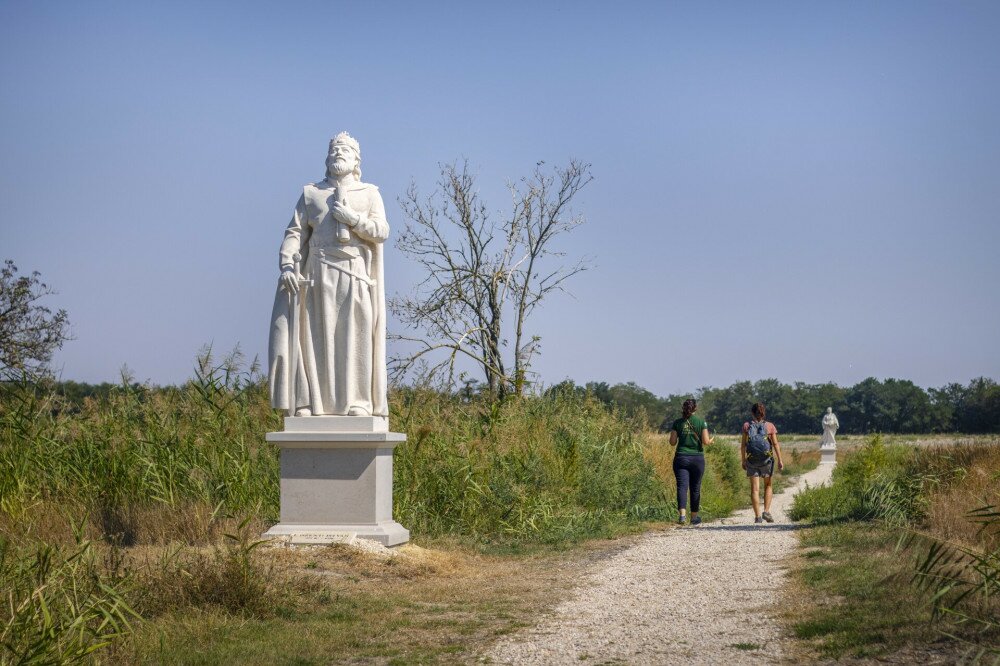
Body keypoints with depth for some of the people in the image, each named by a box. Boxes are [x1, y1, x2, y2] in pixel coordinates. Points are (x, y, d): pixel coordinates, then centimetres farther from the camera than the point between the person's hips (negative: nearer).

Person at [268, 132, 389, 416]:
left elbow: (382, 232, 4)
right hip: (320, 273, 0)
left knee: (356, 337, -6)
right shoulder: (311, 193, 16)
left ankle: (359, 402, -6)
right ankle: (309, 402, -7)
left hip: (356, 274, 0)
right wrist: (287, 264, -9)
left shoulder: (370, 194, 16)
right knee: (316, 336, -6)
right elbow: (295, 232, 6)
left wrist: (352, 218, -9)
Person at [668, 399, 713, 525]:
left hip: (681, 458, 0)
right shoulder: (701, 422, -3)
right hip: (697, 458, 0)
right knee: (695, 488, 11)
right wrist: (711, 440, 16)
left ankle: (682, 515, -23)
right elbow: (706, 442, -6)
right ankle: (694, 517, 20)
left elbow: (672, 442, 1)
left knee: (682, 486, -5)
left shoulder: (677, 423, 1)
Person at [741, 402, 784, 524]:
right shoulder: (770, 426, -1)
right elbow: (775, 444, -5)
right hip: (767, 459, 0)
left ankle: (757, 516, 0)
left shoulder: (747, 426, -1)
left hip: (751, 460, 0)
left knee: (755, 489, 4)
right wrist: (780, 460, -1)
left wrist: (743, 461, 7)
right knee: (768, 486, 18)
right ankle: (766, 511, 4)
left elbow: (743, 445, -1)